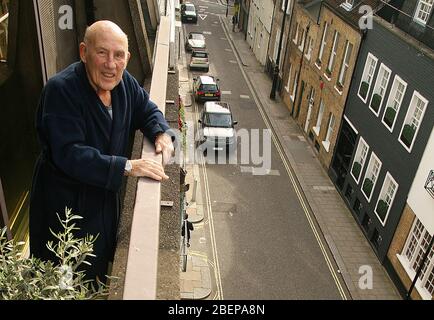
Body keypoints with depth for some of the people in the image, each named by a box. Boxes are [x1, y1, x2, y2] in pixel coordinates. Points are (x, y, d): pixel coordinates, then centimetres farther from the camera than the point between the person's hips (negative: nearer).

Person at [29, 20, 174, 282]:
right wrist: (127, 167, -33)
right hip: (66, 202, -6)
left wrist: (161, 133, -10)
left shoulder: (124, 82, -5)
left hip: (107, 194, 7)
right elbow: (69, 154, -31)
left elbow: (147, 111, 12)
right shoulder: (61, 90, -26)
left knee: (105, 259, 27)